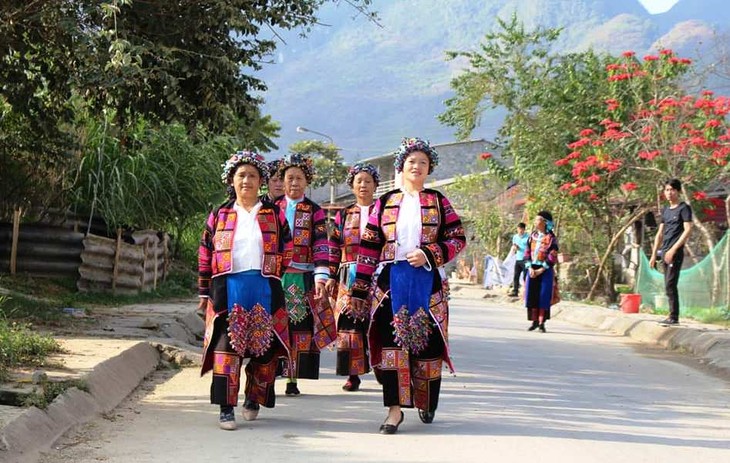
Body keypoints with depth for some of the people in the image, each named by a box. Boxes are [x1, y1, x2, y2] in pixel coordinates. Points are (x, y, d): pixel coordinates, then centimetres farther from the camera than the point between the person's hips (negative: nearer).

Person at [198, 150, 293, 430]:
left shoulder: (274, 214, 10)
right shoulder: (220, 215, 11)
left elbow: (286, 251, 11)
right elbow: (205, 255, 12)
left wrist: (271, 280, 4)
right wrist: (205, 292, 10)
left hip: (264, 289, 1)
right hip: (227, 289, 0)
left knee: (263, 348, 3)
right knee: (226, 346, -10)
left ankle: (254, 400, 23)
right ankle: (226, 409, -9)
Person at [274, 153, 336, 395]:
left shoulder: (314, 211, 6)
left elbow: (321, 246, -1)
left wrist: (321, 278, -12)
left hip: (302, 279, -1)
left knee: (300, 326, -3)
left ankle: (293, 378, 2)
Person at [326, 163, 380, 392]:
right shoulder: (343, 215, 15)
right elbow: (334, 247, 13)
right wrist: (331, 276, 6)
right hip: (349, 276, 2)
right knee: (349, 322, -5)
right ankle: (353, 374, 1)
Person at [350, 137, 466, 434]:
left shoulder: (438, 202, 9)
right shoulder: (384, 203, 10)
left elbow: (458, 239, 4)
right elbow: (368, 247, 7)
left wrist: (429, 253, -13)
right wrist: (359, 288, 3)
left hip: (426, 281, 0)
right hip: (390, 281, 0)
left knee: (426, 341, 3)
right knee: (391, 341, -8)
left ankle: (427, 403, 22)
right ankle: (394, 408, -5)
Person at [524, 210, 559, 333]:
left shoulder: (551, 238, -6)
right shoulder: (532, 235, 8)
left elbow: (552, 257, -11)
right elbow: (527, 252, 7)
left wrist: (541, 270, -14)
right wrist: (530, 268, -6)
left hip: (545, 270, -4)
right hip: (532, 269, 4)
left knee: (544, 296, -4)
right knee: (531, 295, 1)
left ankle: (542, 323, 2)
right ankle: (535, 321, 11)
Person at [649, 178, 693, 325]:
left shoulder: (684, 208, -4)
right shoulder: (665, 210, 17)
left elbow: (688, 230, -13)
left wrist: (673, 250, -18)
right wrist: (654, 255, 15)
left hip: (676, 252, -8)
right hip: (665, 252, 8)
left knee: (670, 285, -11)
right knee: (669, 286, 8)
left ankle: (674, 317, -8)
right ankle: (672, 317, 13)